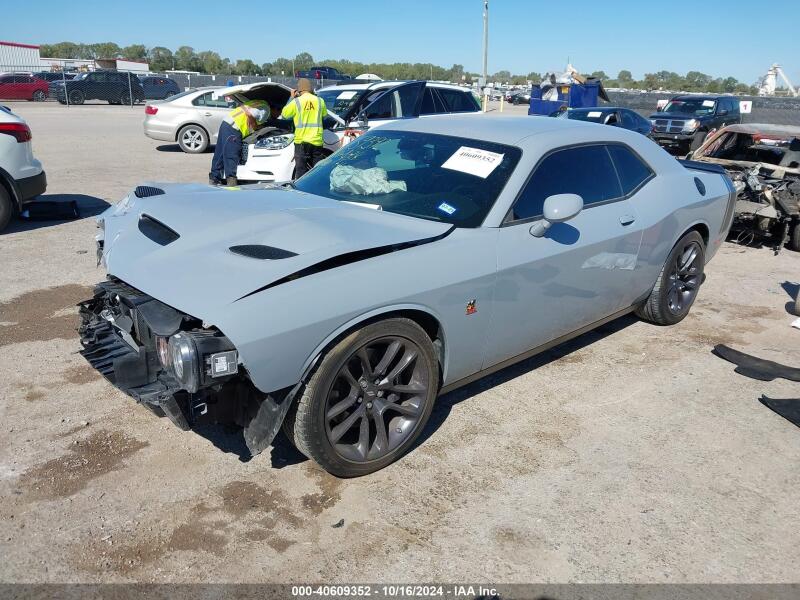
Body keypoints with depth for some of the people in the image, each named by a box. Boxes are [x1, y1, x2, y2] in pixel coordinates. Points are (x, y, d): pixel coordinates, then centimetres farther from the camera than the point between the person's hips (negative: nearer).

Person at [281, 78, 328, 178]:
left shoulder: (296, 101, -6)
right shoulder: (319, 101, 2)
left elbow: (284, 115, 6)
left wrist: (291, 98, 14)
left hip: (302, 141, -2)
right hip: (317, 140, 3)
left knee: (301, 170, 1)